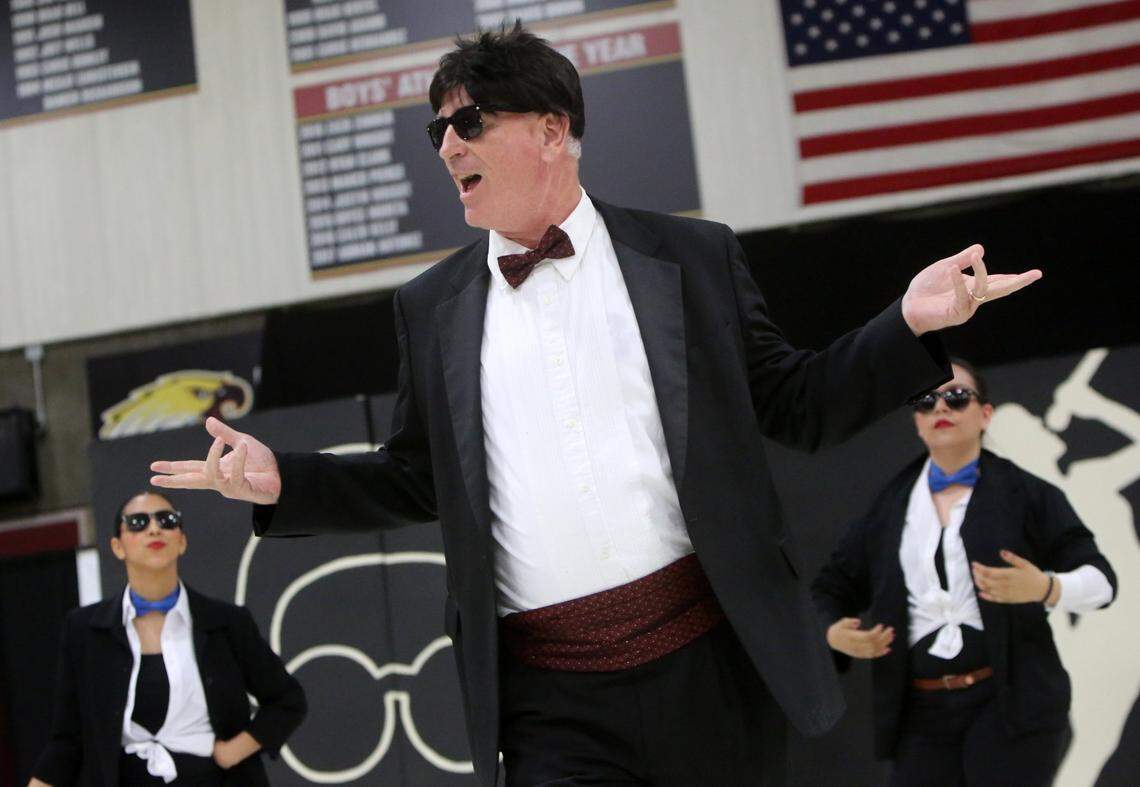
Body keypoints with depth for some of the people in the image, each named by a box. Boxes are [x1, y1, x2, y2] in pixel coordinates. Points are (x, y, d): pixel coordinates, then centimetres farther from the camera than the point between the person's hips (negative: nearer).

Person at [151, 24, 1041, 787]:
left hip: (709, 661, 0)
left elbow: (793, 407, 9)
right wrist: (282, 480, 1)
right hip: (550, 700, 1)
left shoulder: (693, 256, 5)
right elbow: (418, 478, 16)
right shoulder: (432, 307, 10)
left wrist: (910, 325, -5)